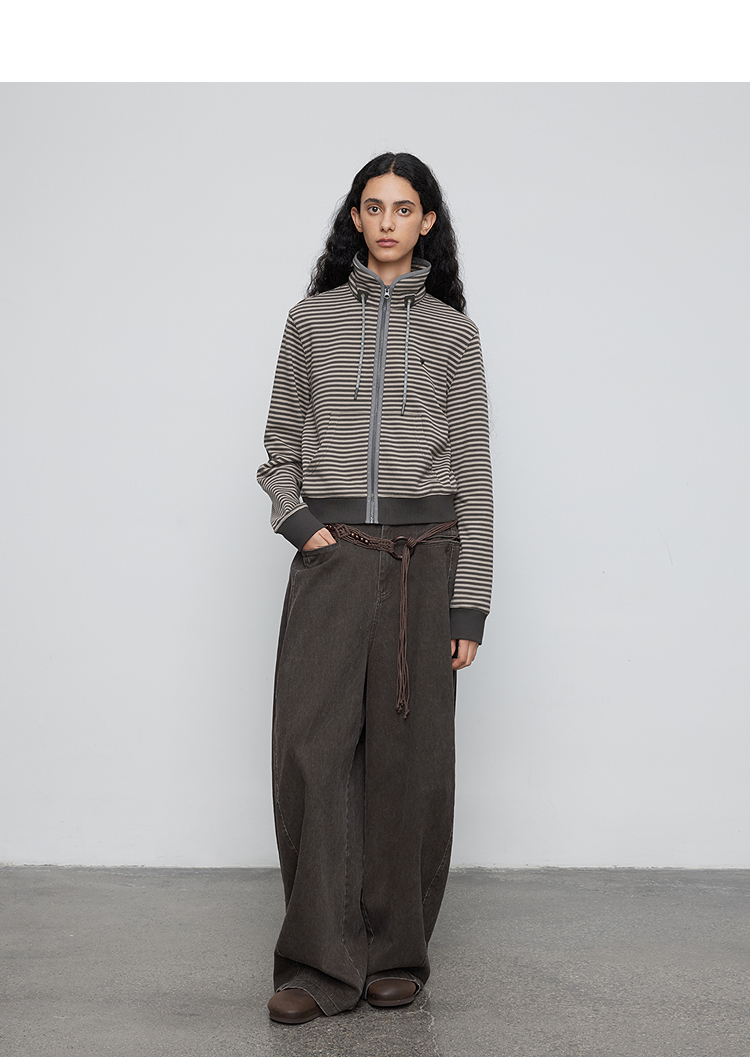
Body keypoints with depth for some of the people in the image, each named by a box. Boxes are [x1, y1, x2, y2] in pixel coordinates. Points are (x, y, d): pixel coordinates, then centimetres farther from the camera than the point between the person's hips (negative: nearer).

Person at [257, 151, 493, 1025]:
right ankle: (321, 962, 2)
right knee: (310, 746, -7)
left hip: (424, 555, 0)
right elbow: (279, 443, 14)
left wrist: (470, 603, 0)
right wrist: (298, 521, -5)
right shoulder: (311, 320, 9)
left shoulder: (452, 331, 8)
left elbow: (473, 471, 5)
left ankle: (397, 951, 16)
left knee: (410, 755, 2)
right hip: (331, 553, 0)